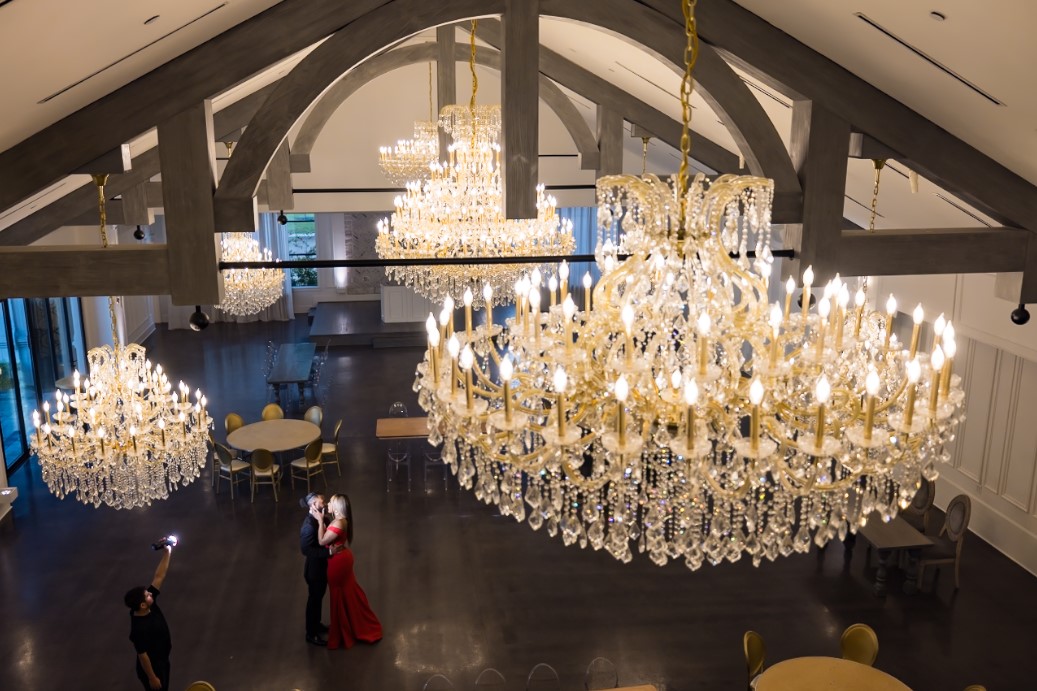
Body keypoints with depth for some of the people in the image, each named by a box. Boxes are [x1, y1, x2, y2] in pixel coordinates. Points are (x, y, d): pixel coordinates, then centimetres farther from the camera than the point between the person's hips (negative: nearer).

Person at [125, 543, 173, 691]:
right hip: (152, 666, -8)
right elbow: (142, 656, -25)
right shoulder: (139, 629, -35)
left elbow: (159, 577, -13)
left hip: (162, 660, 8)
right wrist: (152, 678, -16)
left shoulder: (150, 605, -14)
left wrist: (167, 552, -18)